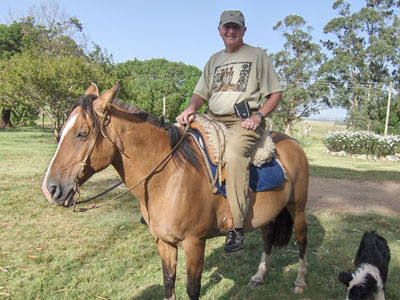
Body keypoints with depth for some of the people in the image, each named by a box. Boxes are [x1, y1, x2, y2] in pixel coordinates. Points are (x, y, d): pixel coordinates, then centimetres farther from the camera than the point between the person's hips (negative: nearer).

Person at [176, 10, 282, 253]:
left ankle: (237, 227, -32)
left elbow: (276, 93, 5)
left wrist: (258, 116, -12)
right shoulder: (214, 60, 23)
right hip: (212, 119, 6)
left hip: (245, 121, -6)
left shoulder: (257, 55, 9)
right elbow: (201, 93, 20)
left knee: (233, 154, -36)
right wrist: (191, 108, -3)